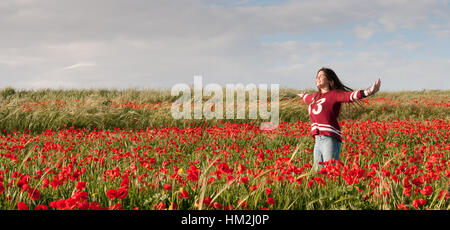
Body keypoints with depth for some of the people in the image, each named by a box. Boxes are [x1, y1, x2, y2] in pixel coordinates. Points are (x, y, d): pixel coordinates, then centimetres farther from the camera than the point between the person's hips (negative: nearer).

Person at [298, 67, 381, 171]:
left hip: (330, 138, -7)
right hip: (317, 140, 7)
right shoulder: (315, 96, 22)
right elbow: (308, 98, 46)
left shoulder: (334, 94, 1)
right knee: (317, 170, 6)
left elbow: (350, 95, -16)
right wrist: (303, 95, 69)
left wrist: (368, 91, -33)